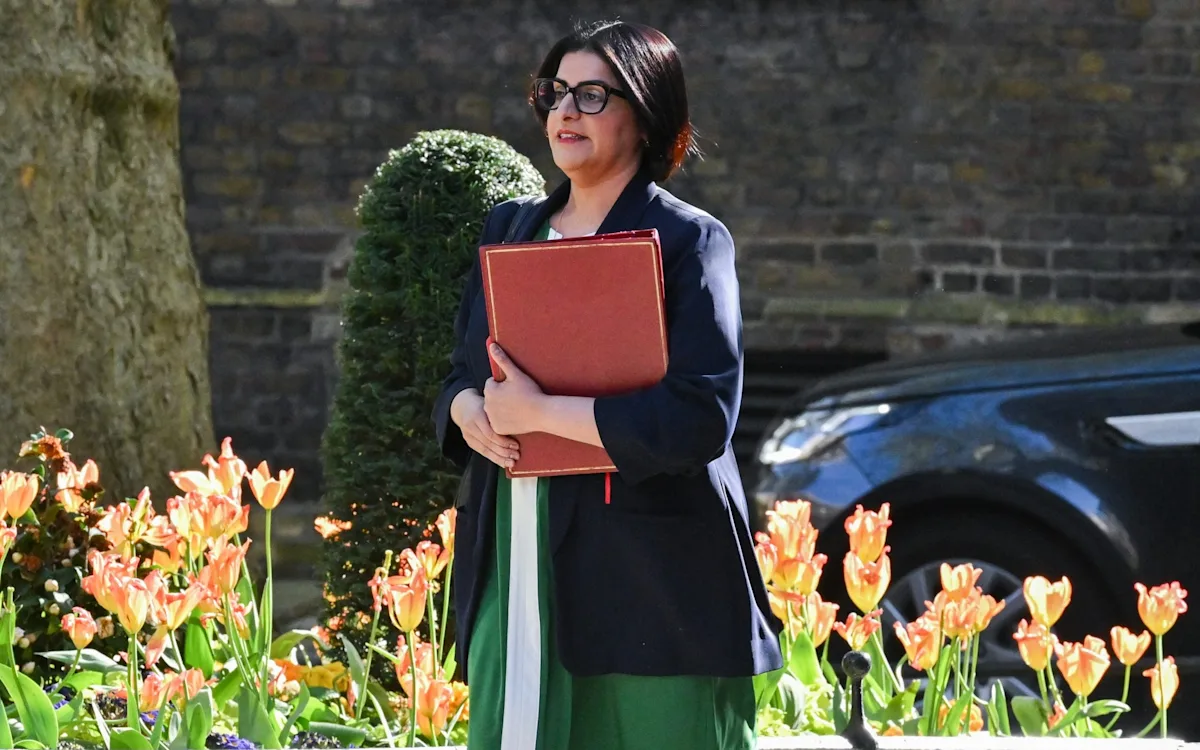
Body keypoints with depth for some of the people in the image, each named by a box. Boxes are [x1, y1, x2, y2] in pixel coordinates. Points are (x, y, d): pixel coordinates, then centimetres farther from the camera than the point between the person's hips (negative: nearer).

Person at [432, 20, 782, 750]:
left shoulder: (688, 241, -3)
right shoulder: (511, 228, 17)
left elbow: (701, 418, -14)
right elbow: (461, 373, 22)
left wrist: (540, 412, -15)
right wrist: (468, 410, -3)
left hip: (647, 574, -5)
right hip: (515, 564, 5)